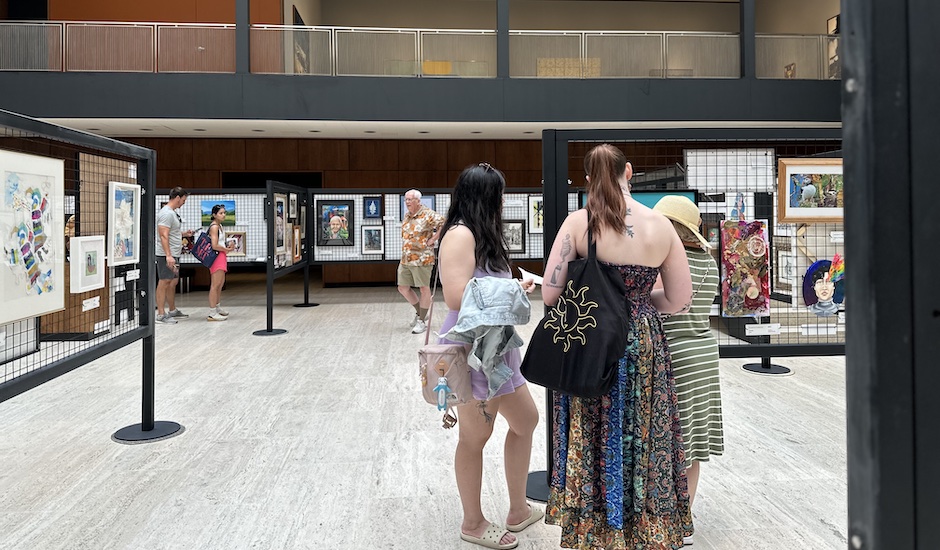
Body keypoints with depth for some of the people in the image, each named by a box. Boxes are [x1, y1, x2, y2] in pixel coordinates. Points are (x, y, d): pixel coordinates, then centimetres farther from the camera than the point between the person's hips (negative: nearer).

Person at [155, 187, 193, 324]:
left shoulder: (173, 212, 16)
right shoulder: (166, 213, -16)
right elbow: (163, 236, -23)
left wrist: (184, 233, 21)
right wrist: (168, 255, -28)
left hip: (174, 255, 10)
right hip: (166, 255, -10)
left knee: (173, 282, 16)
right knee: (164, 282, -6)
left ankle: (172, 311, 27)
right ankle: (161, 315, -2)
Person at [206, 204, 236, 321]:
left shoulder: (219, 226, 14)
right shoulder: (214, 226, -15)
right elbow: (214, 246, -23)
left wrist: (229, 245, 6)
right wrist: (227, 249, -9)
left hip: (221, 256, 10)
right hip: (216, 257, -10)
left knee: (221, 283, 20)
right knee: (215, 284, -10)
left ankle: (217, 307, 34)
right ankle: (212, 314, -9)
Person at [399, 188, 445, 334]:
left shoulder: (428, 214, -13)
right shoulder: (407, 216, 12)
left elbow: (444, 224, -21)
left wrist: (433, 239, -18)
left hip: (422, 258, -8)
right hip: (405, 259, 8)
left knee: (424, 288, 2)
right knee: (403, 288, 12)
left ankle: (421, 321, 12)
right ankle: (419, 312, 32)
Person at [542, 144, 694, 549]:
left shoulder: (578, 222, -10)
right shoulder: (660, 225, -4)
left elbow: (550, 294, -10)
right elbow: (679, 301, 2)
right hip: (644, 347, 2)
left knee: (593, 446, 13)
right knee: (643, 444, 16)